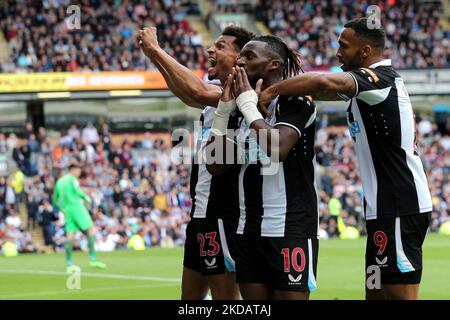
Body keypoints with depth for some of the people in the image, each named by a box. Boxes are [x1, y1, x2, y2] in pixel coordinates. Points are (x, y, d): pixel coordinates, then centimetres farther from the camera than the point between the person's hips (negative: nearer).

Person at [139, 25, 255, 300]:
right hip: (202, 212, 10)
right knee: (190, 296, 15)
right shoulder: (219, 96, 15)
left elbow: (197, 91, -30)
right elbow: (186, 94, 33)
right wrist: (154, 56, 23)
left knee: (226, 296, -7)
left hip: (222, 214, -10)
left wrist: (156, 49, -21)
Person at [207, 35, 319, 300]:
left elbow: (277, 149, -26)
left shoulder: (296, 102, -7)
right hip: (249, 230, 8)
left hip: (290, 229, -8)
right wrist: (224, 107, 5)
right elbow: (215, 165, 13)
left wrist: (247, 102, -14)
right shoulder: (248, 111, 15)